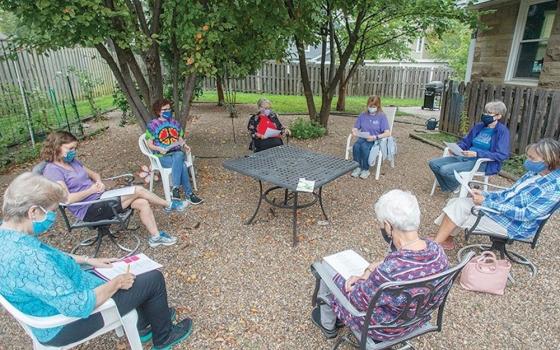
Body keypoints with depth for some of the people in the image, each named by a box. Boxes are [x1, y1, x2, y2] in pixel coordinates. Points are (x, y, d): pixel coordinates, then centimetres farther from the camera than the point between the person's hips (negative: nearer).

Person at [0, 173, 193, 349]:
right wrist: (117, 282, -21)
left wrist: (88, 260, 8)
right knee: (154, 279, -4)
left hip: (61, 298, 9)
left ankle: (144, 326, 36)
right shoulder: (27, 258, -39)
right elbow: (79, 306, -36)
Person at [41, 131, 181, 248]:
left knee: (142, 203, -9)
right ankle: (168, 205, 5)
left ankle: (156, 236, 1)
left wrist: (99, 182, -1)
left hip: (100, 198, 9)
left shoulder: (72, 161, 12)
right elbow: (67, 199, -24)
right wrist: (91, 190, -18)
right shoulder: (52, 170, -14)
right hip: (89, 210, -9)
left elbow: (93, 173, 21)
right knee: (138, 190, -16)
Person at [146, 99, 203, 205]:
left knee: (179, 155, -36)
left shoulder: (175, 123, 13)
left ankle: (175, 188, -34)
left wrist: (185, 146, -5)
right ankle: (189, 194, -30)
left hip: (177, 153, 3)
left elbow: (180, 139, 17)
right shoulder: (153, 125, 0)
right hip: (162, 157, -3)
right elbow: (150, 144, -1)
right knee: (182, 165, -33)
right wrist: (159, 149, -21)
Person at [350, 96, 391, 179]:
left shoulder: (382, 116, -4)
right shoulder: (362, 115, 7)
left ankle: (366, 169, -17)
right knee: (356, 146, -31)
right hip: (362, 138, 3)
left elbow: (388, 133, -12)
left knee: (364, 147, -35)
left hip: (376, 141, -3)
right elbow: (355, 128, 10)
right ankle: (357, 167, -15)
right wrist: (354, 131, -15)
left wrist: (375, 137, -27)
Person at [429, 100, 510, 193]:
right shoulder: (479, 126, 11)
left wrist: (477, 154, -24)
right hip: (466, 157, 7)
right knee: (433, 163, -7)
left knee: (445, 170, -26)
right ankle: (448, 189, 9)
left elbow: (502, 155, -16)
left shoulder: (502, 131, -8)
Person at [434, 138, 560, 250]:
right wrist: (485, 194, -5)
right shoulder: (534, 173, 6)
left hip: (514, 226, -9)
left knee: (460, 206, -19)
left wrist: (486, 202, -27)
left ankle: (436, 244, -8)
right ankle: (445, 237, -1)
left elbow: (526, 214, -25)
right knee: (456, 202, -4)